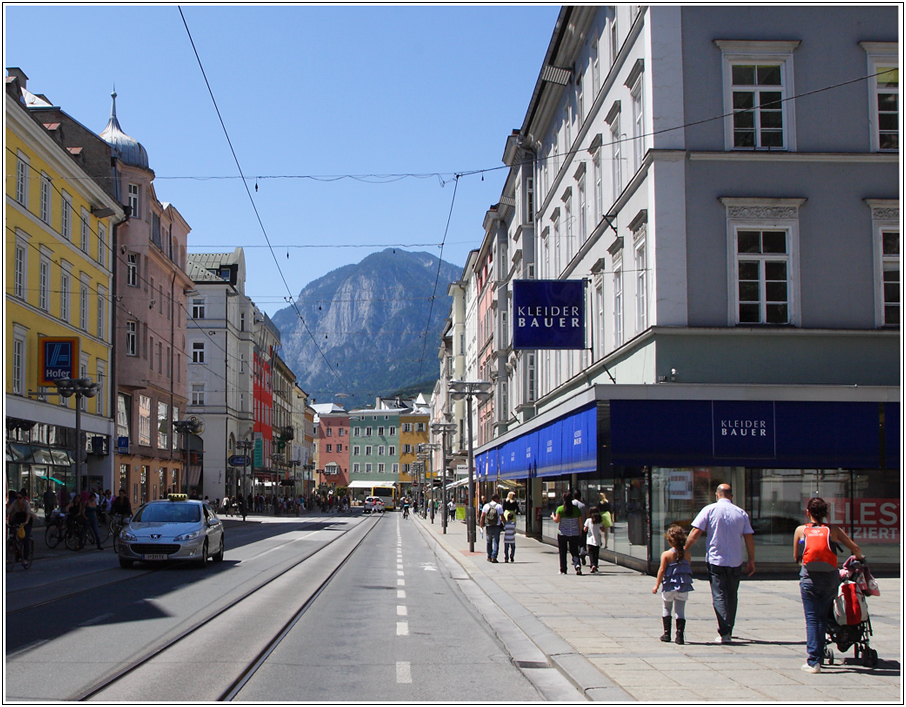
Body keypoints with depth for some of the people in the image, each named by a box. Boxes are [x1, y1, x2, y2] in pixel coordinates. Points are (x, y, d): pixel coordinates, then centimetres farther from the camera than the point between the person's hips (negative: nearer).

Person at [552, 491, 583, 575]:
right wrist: (580, 531, 13)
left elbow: (557, 520, -9)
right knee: (574, 551, 7)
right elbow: (580, 522, 2)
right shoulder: (576, 509, 1)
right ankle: (577, 564, -18)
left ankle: (563, 570, 11)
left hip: (562, 533, -1)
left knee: (562, 552, 9)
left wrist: (553, 516, 11)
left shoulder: (560, 509, -5)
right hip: (574, 534, 1)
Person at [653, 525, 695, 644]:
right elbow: (688, 568, 8)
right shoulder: (686, 553, -1)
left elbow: (662, 570, -11)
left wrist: (657, 585, -6)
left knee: (667, 608, 16)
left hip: (669, 586, -2)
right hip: (683, 586, 2)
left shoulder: (666, 554, -11)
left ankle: (667, 634, 15)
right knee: (680, 610, 5)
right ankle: (680, 635, -2)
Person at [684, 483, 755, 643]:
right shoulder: (741, 513, 4)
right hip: (735, 562, 3)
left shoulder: (710, 510, -3)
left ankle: (724, 632, -13)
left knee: (719, 596, -2)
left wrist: (684, 549, -1)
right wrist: (751, 561, 11)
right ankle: (729, 631, 21)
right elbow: (749, 538, 3)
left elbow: (696, 532, -9)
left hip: (716, 560, -3)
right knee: (732, 596, 14)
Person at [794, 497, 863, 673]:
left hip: (809, 578, -1)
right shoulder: (833, 530, 6)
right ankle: (818, 657, 15)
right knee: (822, 618, 14)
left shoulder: (801, 530, 6)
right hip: (830, 577, 1)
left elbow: (796, 556, 13)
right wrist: (859, 559, 28)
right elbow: (855, 549, 6)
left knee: (812, 619, 1)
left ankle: (813, 661, -7)